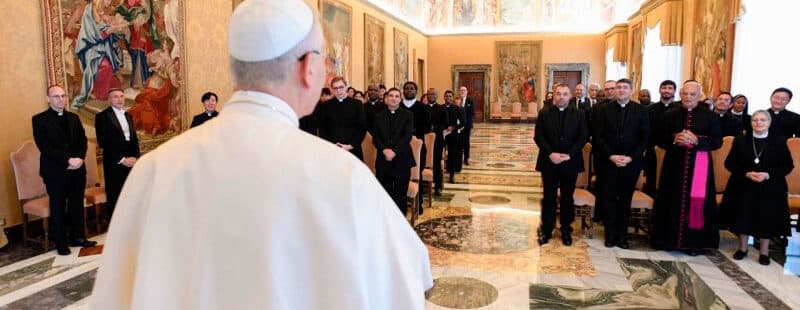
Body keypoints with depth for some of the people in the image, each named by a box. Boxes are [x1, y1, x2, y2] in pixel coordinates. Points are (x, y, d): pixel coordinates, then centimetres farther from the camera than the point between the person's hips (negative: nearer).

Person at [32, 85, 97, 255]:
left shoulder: (74, 117, 12)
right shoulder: (39, 119, -4)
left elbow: (83, 140, 9)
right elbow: (44, 147, -12)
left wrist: (79, 158, -9)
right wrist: (67, 160, -19)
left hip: (77, 169, 5)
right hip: (55, 171, -4)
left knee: (77, 205, 11)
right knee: (58, 208, 5)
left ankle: (78, 237, 21)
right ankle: (61, 243, 15)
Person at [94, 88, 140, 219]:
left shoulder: (128, 116, 16)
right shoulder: (102, 116, -4)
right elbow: (103, 142, -12)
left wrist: (135, 157, -1)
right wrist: (121, 159, -14)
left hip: (130, 162, 5)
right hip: (114, 163, -5)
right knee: (114, 197, 1)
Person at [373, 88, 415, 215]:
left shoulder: (408, 115, 3)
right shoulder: (379, 116, 11)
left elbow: (408, 136, -8)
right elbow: (375, 137, 3)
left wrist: (394, 151, -18)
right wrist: (384, 150, -15)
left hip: (402, 159, -2)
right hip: (383, 160, 2)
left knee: (401, 194, 4)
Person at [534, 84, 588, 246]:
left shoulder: (579, 114, 2)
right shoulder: (544, 113, 1)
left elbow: (583, 137, -3)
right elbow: (538, 136, -4)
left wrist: (569, 155, -14)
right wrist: (550, 153, -16)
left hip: (570, 162, 0)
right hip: (549, 162, 0)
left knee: (567, 198, 10)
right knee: (548, 197, 7)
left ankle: (566, 230, 22)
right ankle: (546, 230, 17)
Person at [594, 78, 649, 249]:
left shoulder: (641, 110, 2)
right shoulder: (604, 109, 1)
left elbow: (644, 138, 0)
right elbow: (599, 137, -1)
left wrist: (630, 158, -11)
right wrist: (611, 156, -11)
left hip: (631, 162, 0)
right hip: (608, 161, 0)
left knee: (625, 199, 8)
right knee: (609, 198, 5)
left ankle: (622, 234, 18)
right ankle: (610, 234, 15)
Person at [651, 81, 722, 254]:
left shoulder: (710, 116, 3)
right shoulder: (670, 115, 7)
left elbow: (717, 141, -1)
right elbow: (660, 140, 6)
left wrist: (696, 140, -17)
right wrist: (674, 138, -14)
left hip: (699, 165, -1)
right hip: (675, 164, 1)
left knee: (696, 202, 0)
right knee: (673, 201, 4)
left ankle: (694, 242, 10)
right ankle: (669, 238, 14)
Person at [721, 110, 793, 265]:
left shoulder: (779, 141, 1)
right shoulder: (740, 140, 3)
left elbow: (788, 165, 0)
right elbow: (729, 163, 2)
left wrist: (768, 175, -16)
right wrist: (746, 173, -14)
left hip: (770, 188, -1)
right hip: (743, 187, 1)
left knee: (766, 219, 1)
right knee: (743, 216, 3)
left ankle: (764, 251, 15)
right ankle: (742, 247, 18)